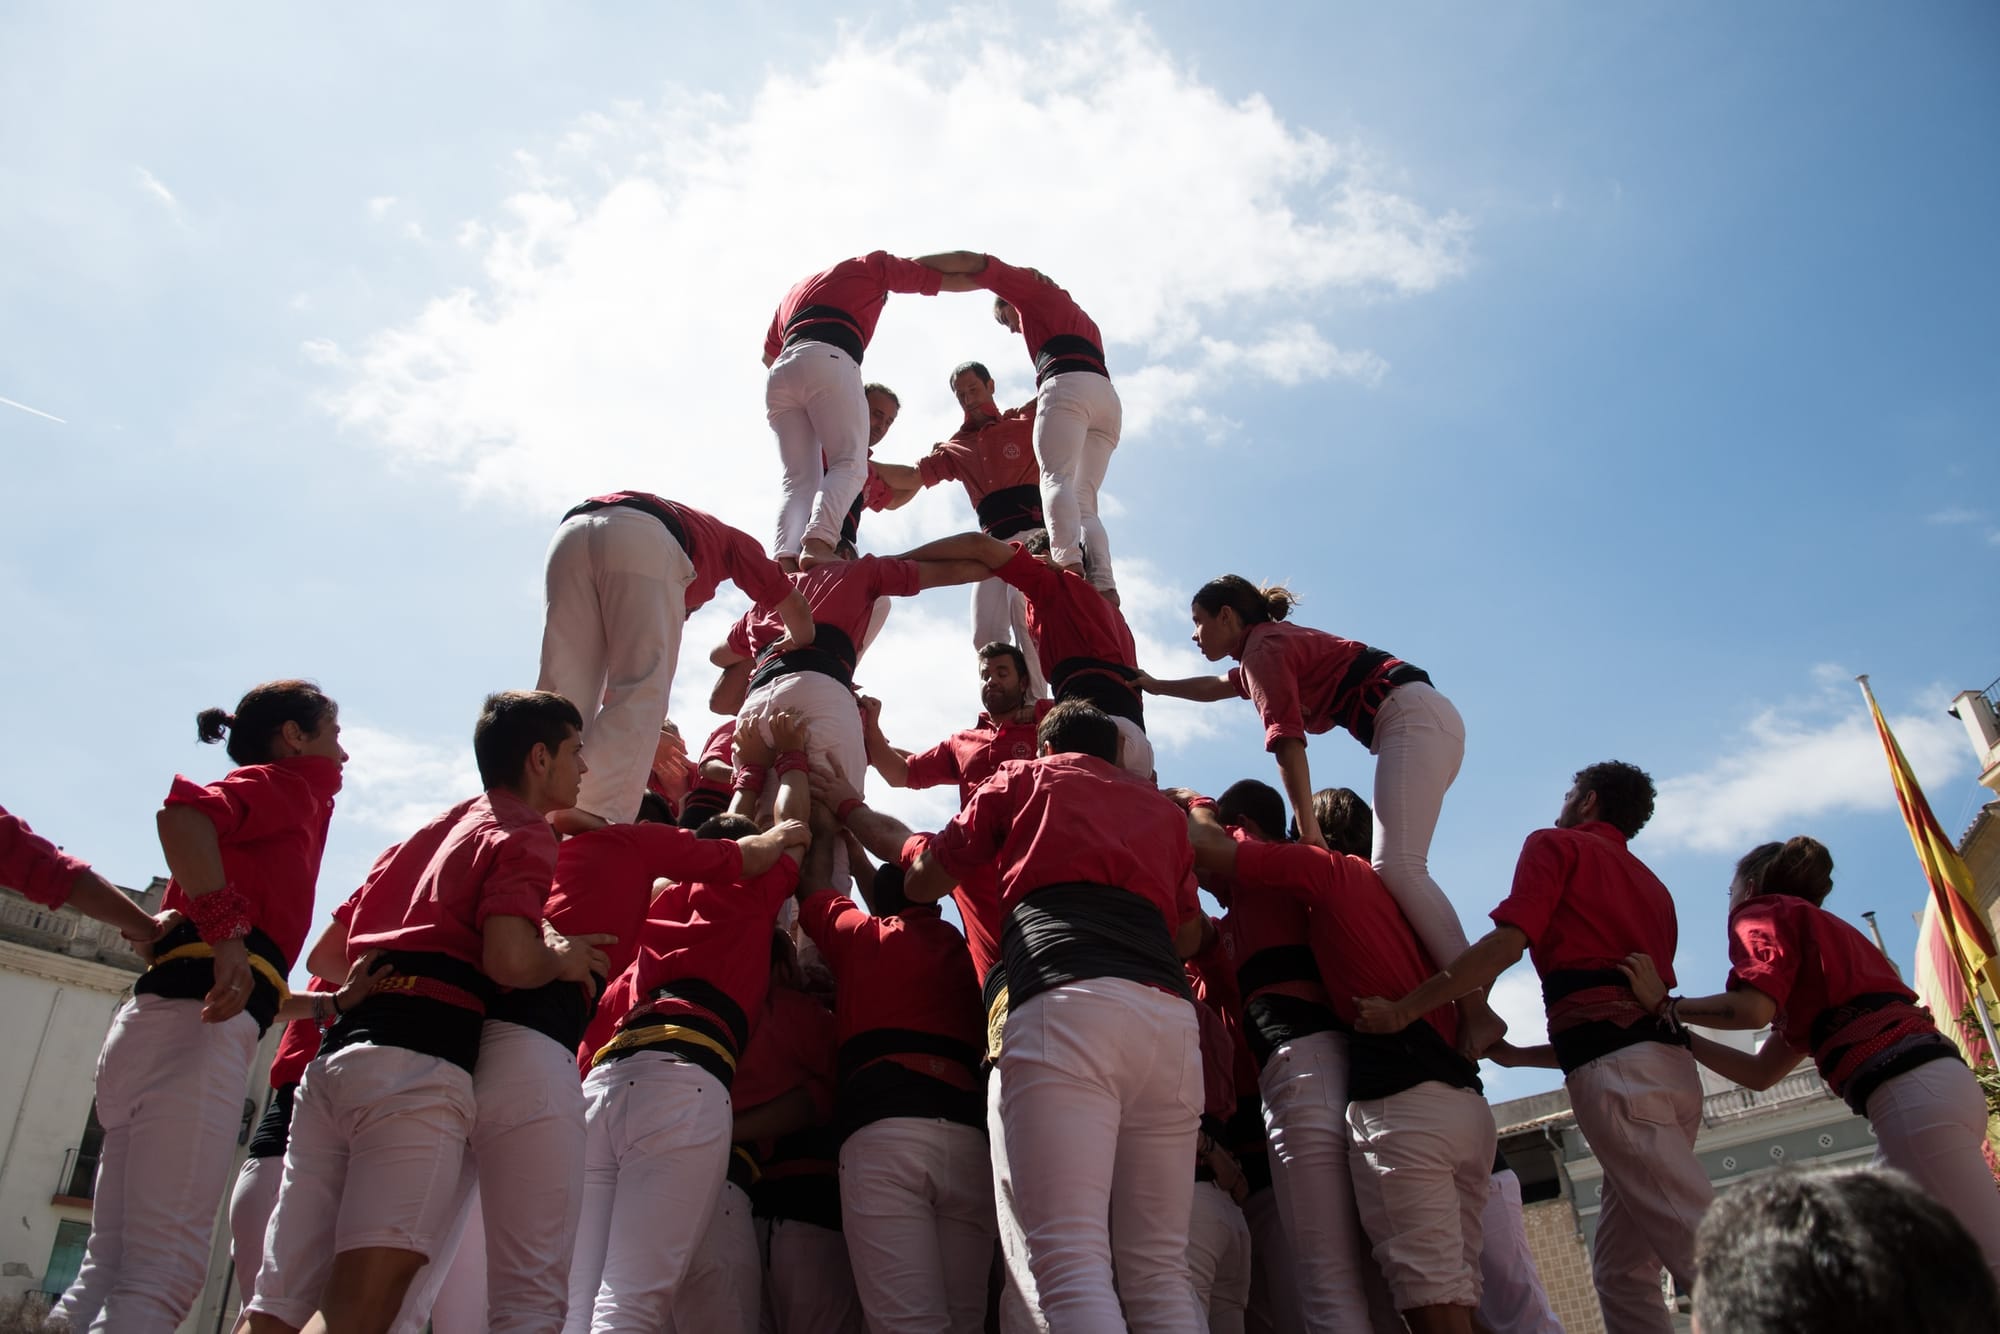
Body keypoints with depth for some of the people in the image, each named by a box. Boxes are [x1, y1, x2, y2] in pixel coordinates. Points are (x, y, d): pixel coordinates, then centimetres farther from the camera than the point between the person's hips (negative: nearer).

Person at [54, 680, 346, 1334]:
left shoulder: (276, 794, 28)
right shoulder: (288, 783, 3)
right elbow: (182, 813, -18)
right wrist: (226, 930, -23)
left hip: (162, 1019, 9)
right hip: (200, 1021, -9)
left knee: (111, 1269, 8)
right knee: (165, 1277, -14)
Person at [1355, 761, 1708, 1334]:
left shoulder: (1557, 846, 7)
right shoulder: (1652, 886, 30)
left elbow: (1507, 942, -9)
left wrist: (1404, 1010, -11)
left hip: (1614, 1067, -8)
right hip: (1672, 1063, 8)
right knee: (1621, 1268, 12)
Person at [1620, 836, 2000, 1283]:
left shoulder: (1764, 911, 4)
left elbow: (1753, 1007, -18)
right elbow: (1761, 1072, 27)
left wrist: (1666, 1007, -3)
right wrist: (1678, 1033, 27)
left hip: (1914, 1093, -9)